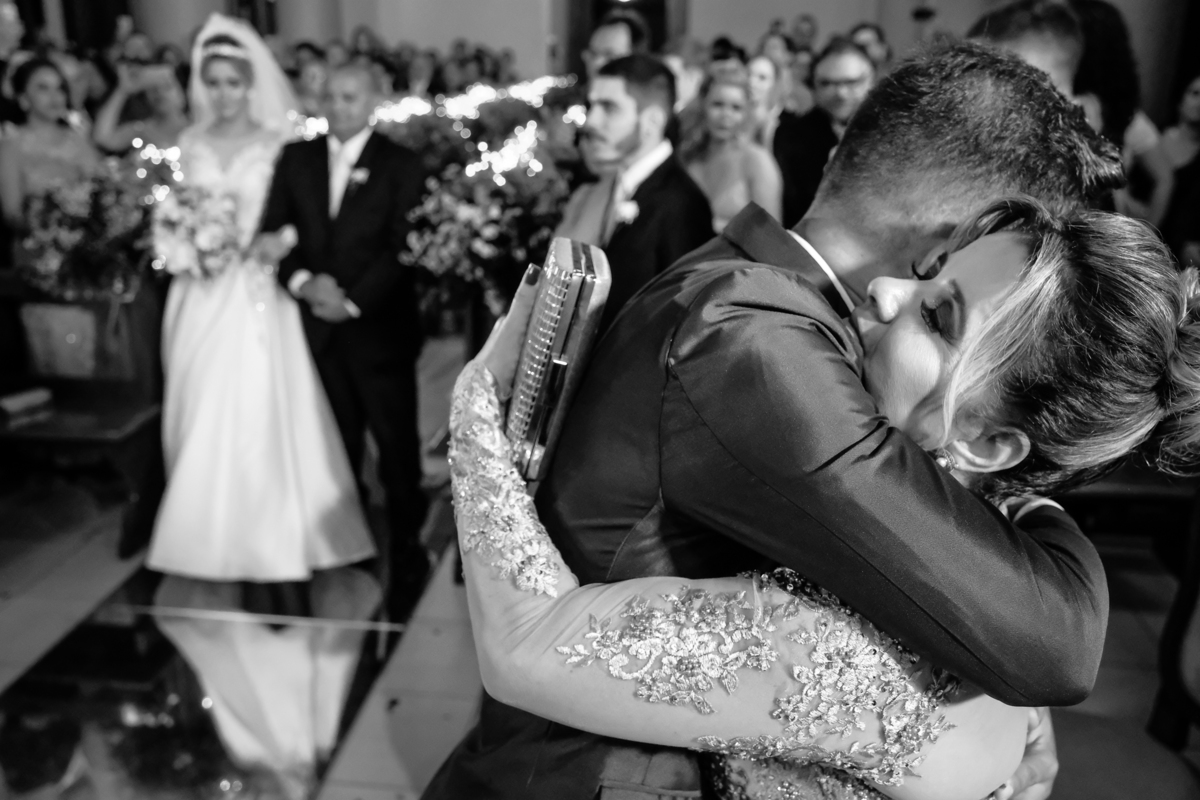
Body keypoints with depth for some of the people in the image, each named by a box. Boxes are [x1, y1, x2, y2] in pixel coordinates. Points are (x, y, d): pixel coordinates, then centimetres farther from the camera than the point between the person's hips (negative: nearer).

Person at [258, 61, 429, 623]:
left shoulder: (400, 165, -2)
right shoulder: (296, 157, 10)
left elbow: (403, 248, -8)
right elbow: (272, 231, 6)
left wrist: (352, 300, -15)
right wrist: (302, 281, -12)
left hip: (379, 327, -3)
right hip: (317, 325, 3)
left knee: (397, 445, 1)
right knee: (338, 447, 11)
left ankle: (406, 557, 13)